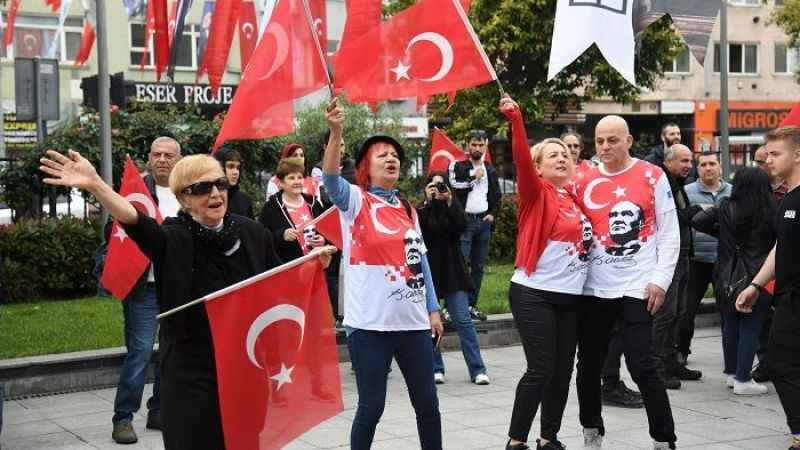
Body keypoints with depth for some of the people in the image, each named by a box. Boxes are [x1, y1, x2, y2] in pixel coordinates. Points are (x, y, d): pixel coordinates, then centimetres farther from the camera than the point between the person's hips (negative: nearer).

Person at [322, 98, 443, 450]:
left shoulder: (407, 208, 15)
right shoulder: (355, 200, -2)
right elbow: (331, 178, -23)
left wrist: (433, 309, 15)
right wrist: (336, 132, -37)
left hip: (412, 320, 6)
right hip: (370, 322, -5)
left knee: (427, 402, 10)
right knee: (371, 405, -2)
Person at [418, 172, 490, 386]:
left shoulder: (453, 207, 10)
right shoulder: (421, 210, 6)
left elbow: (460, 227, -9)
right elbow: (418, 231, -14)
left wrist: (449, 201, -11)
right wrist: (428, 202, -13)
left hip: (452, 271, 1)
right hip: (428, 271, 0)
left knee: (463, 320, -4)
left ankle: (477, 370, -3)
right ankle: (436, 369, 11)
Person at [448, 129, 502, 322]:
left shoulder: (490, 170, 15)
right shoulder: (458, 167, 0)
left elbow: (496, 196, 18)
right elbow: (455, 189, -13)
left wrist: (492, 214, 4)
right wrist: (474, 178, -8)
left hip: (484, 221, 5)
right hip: (465, 220, -5)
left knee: (479, 266, 7)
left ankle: (471, 304, 14)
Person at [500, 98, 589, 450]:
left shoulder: (575, 196, 12)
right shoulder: (536, 193, -4)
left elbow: (585, 237, 28)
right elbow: (520, 159, -22)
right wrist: (516, 119, -33)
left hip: (571, 296, 6)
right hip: (534, 294, -6)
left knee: (563, 371, 9)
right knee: (541, 369, -8)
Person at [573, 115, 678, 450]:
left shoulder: (652, 176, -1)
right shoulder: (583, 181, 6)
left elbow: (669, 234, 0)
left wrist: (660, 280, -7)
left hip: (638, 287, -4)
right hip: (593, 288, 4)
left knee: (641, 366, -8)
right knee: (588, 366, 10)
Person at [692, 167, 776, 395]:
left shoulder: (726, 208, -3)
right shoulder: (771, 212, -10)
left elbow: (698, 221, 0)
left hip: (727, 278, 3)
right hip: (757, 277, -3)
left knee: (730, 326, 16)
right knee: (750, 328, 3)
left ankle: (731, 373, 28)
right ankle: (743, 380, 5)